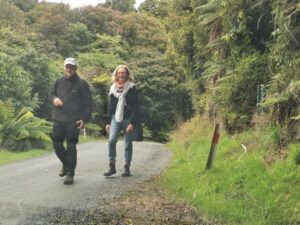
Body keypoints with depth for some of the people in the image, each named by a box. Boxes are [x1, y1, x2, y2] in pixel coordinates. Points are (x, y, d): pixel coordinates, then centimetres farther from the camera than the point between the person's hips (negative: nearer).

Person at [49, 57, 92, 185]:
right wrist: (54, 98, -4)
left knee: (71, 147, -4)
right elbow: (51, 93, 20)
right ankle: (66, 164, 35)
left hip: (73, 121, -4)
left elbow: (88, 103, -2)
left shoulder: (82, 84, -3)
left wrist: (84, 119, -10)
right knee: (57, 145, 9)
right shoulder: (59, 81, 7)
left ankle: (70, 173, 3)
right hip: (58, 119, 4)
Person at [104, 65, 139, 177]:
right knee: (111, 140, -15)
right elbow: (110, 106, 14)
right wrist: (108, 122, 11)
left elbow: (135, 107, -8)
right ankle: (112, 167, -9)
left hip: (127, 119, -3)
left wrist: (132, 123, -16)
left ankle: (127, 168, 12)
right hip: (115, 118, 3)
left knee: (128, 144, 3)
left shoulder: (131, 88, -3)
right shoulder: (113, 88, 10)